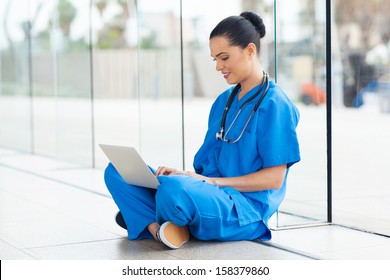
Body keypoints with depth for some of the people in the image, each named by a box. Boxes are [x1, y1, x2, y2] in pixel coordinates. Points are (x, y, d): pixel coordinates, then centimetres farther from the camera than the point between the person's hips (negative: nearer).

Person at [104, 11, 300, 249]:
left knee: (174, 189, -39)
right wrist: (183, 174, -2)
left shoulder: (274, 105, -9)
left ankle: (145, 216, -7)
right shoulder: (224, 101, 16)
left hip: (245, 207, -8)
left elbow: (274, 178, -12)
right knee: (117, 171, -1)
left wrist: (212, 181, -17)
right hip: (210, 193, 8)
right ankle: (158, 226, -21)